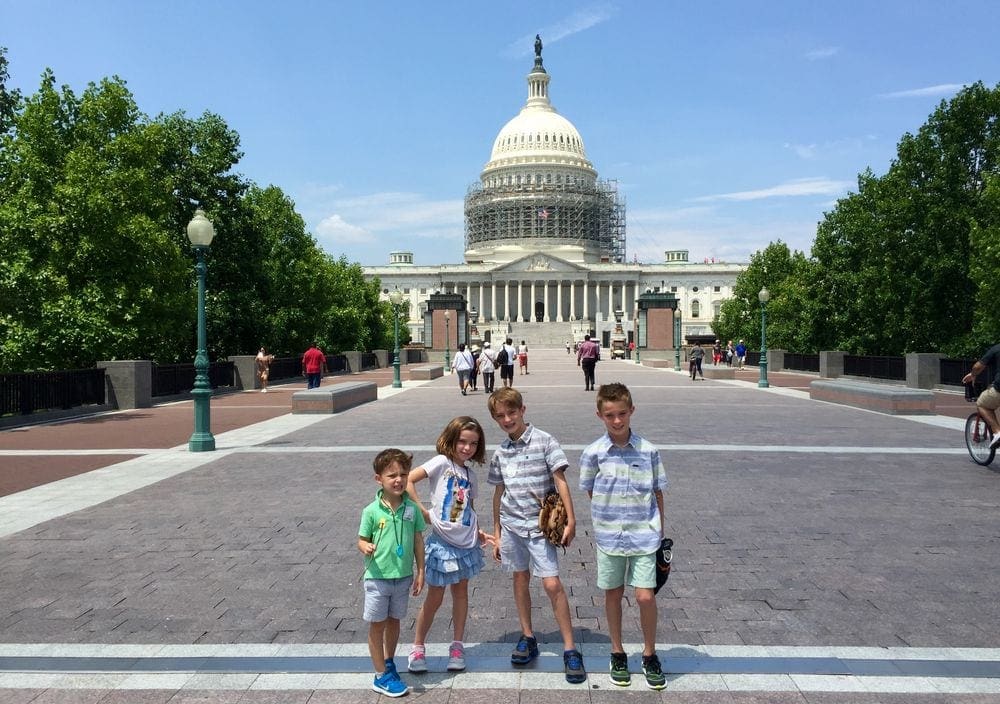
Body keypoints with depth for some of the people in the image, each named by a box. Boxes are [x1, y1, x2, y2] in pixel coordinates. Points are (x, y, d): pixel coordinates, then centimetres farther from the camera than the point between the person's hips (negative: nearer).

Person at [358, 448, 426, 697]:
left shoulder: (412, 508, -5)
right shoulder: (372, 511, -13)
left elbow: (418, 541, 3)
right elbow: (362, 539, -5)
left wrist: (420, 571, 4)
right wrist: (366, 547, -28)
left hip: (403, 577, 3)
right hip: (378, 577, -3)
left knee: (394, 621, 18)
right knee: (377, 625, 7)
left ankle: (388, 663, 37)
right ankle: (381, 676, 19)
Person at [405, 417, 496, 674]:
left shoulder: (470, 474, 8)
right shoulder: (442, 462, -11)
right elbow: (407, 481, -20)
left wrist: (479, 533, 2)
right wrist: (422, 512, -18)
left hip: (466, 543, 5)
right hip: (442, 542, -5)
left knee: (461, 592, 14)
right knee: (435, 598, 4)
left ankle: (457, 646, 27)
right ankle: (417, 647, 21)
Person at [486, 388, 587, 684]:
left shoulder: (544, 441, -8)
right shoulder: (500, 452, 6)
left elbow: (560, 481, -8)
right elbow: (499, 493, 12)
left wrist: (570, 521, -11)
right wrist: (496, 534, 14)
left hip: (540, 524, -4)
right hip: (511, 524, 5)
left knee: (552, 584, -8)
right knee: (521, 579, 15)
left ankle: (570, 649, 3)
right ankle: (527, 637, 31)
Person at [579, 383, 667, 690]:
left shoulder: (648, 451, -7)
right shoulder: (593, 453, -8)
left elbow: (658, 492, 3)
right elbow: (591, 492, 4)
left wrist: (660, 530, 6)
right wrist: (609, 516, -2)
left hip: (644, 536, -1)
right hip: (608, 536, 1)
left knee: (645, 597, -2)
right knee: (613, 595, 14)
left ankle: (649, 655, 22)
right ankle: (618, 653, 33)